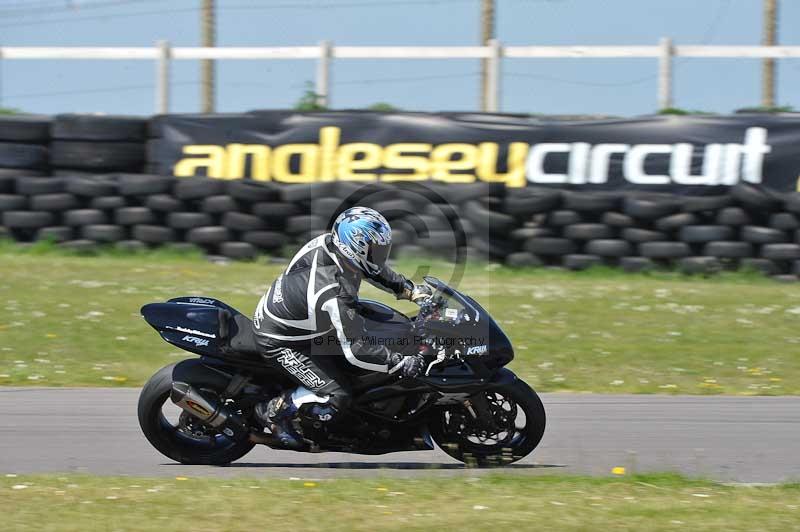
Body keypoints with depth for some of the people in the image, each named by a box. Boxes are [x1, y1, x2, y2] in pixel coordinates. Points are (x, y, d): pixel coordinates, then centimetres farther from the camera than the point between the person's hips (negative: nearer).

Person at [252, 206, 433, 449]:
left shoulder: (328, 243, -14)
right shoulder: (336, 295, -38)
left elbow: (373, 268, 7)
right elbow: (357, 349, -31)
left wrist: (411, 290, 5)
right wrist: (402, 363, -24)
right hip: (280, 342, -9)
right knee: (335, 398, -13)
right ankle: (274, 411, 8)